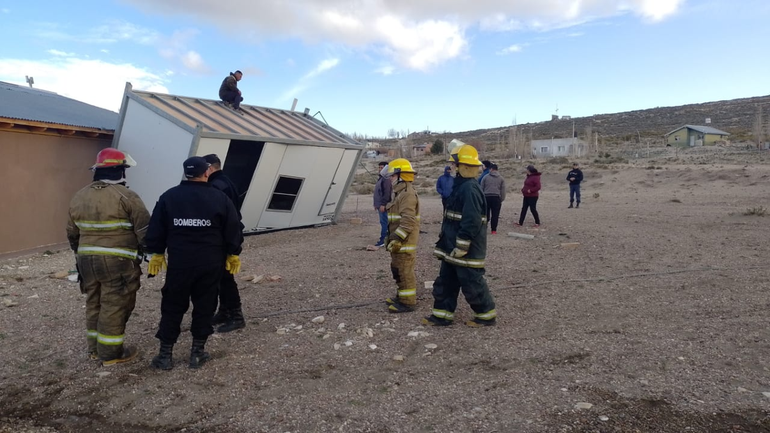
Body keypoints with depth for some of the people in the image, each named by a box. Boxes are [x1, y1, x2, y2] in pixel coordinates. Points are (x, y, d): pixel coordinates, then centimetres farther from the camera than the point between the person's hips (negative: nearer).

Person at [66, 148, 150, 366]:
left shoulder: (79, 197, 10)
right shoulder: (126, 196, -12)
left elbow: (72, 233, 18)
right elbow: (145, 231, -13)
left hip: (87, 260, 7)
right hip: (118, 262, -7)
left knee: (94, 304, 19)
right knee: (114, 306, 2)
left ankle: (95, 348, 29)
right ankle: (111, 353, 10)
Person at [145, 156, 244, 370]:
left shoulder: (168, 197, 0)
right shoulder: (220, 198, -3)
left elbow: (156, 229, 4)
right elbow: (233, 231, 0)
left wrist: (157, 254, 15)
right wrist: (233, 255, 11)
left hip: (179, 263, 1)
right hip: (210, 264, -1)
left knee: (172, 307, 11)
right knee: (204, 306, 10)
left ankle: (165, 354, 16)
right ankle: (197, 352, 17)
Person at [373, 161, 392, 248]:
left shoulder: (387, 179, -15)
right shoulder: (381, 178, 19)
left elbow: (387, 193, -23)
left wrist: (383, 204, -25)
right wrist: (376, 204, 23)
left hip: (383, 205, -11)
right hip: (380, 205, 11)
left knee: (384, 222, -9)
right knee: (384, 222, 14)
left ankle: (383, 240, -9)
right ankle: (386, 237, 21)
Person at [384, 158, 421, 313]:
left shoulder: (408, 194, -18)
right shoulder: (401, 193, 17)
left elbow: (408, 221, -26)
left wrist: (397, 239, -26)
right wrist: (391, 237, 23)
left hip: (405, 242, -11)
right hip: (398, 240, 11)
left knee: (405, 272, -4)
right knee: (397, 270, 19)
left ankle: (408, 302, 4)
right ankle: (402, 296, 30)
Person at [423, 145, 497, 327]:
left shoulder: (470, 189, -21)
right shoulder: (461, 186, 13)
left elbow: (471, 223, -27)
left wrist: (460, 248, -23)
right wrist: (449, 246, 23)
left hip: (467, 250, -10)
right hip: (454, 248, 10)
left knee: (472, 284, 3)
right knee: (445, 282, 14)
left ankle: (487, 315, 19)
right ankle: (442, 314, 23)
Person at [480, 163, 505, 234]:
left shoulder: (486, 177, 6)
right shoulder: (501, 178, 8)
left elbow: (481, 188, 6)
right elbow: (503, 190, 5)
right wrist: (502, 199, 9)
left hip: (486, 197, 0)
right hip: (496, 197, 0)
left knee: (486, 213, 8)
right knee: (495, 214, 2)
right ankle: (494, 230, 3)